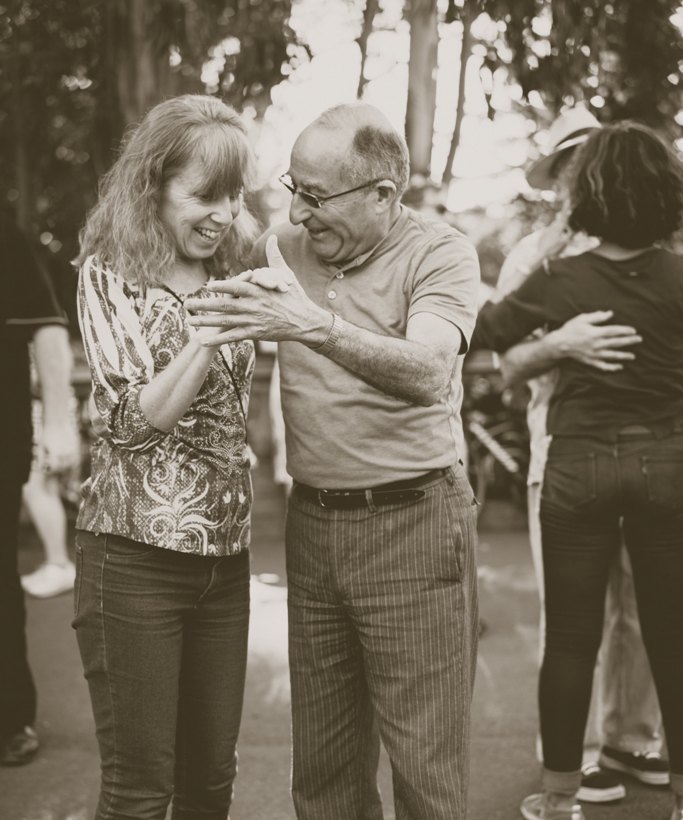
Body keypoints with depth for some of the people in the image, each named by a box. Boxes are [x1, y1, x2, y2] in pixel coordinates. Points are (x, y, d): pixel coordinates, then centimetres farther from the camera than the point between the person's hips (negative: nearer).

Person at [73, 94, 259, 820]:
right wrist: (213, 327, -21)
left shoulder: (231, 276, 9)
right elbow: (138, 416, -12)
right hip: (136, 552, -5)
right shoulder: (109, 273, -5)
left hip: (226, 554, 5)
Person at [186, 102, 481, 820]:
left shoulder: (441, 255, -9)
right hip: (312, 524, 5)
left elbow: (426, 376, -26)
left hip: (412, 524, -4)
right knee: (321, 762, 15)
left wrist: (315, 324, -36)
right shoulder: (280, 248, 6)